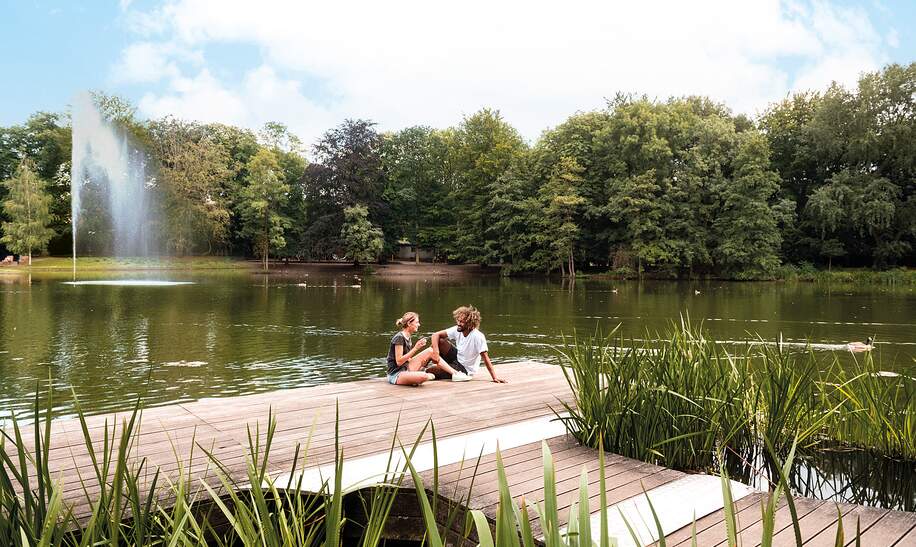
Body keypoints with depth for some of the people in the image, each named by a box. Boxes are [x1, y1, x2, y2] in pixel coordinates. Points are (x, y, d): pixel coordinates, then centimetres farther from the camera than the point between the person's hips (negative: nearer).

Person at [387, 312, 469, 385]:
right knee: (423, 377, -38)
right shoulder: (399, 337, -16)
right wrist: (415, 348, -22)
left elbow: (407, 359, 12)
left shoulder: (407, 337, 13)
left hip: (406, 369, 9)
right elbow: (399, 362, -21)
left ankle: (454, 373, 4)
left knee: (430, 351, 4)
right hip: (396, 375, -9)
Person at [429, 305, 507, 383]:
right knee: (440, 341, -15)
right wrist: (436, 352, -29)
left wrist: (494, 377, -33)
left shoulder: (478, 336, -30)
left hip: (465, 369, -6)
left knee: (430, 371, -19)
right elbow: (436, 335, -13)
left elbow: (485, 358, -29)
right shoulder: (457, 330, -13)